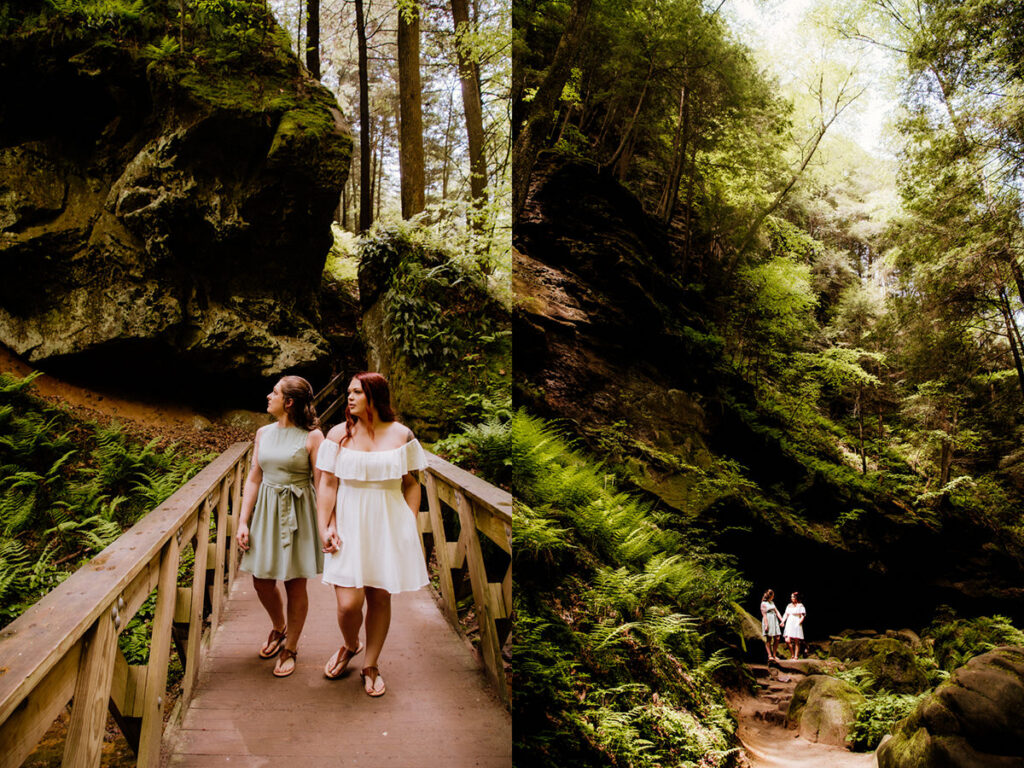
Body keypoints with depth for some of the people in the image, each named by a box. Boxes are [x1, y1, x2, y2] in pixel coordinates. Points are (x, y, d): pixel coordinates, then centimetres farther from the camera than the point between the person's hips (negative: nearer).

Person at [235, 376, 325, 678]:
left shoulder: (313, 437, -10)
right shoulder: (263, 433, 7)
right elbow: (253, 478, 9)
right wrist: (243, 522, 4)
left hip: (298, 514, -5)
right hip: (266, 511, 5)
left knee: (295, 584, 5)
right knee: (261, 580, 11)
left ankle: (290, 648, 25)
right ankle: (278, 628, 41)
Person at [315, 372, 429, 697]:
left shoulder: (401, 435, 1)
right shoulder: (339, 434, 1)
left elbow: (412, 483, 6)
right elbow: (328, 484, 1)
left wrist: (411, 525, 0)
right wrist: (325, 527, -7)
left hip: (388, 524, 1)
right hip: (348, 523, 0)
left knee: (380, 597, 7)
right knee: (348, 602, -6)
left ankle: (371, 665, 28)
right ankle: (349, 645, 29)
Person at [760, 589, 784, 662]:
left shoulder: (772, 602, 17)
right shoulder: (763, 604, -5)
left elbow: (776, 611, 16)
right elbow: (764, 615, -10)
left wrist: (782, 620, 6)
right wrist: (766, 625, -16)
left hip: (774, 621, 7)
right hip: (768, 621, -7)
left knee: (777, 639, 2)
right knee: (769, 639, -3)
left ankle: (774, 655, 10)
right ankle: (770, 656, -1)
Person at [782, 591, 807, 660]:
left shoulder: (800, 605, 1)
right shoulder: (789, 605, 15)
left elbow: (802, 616, -2)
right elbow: (786, 615, 15)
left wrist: (799, 623, -16)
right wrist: (782, 621, 0)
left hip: (797, 624, -4)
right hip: (789, 624, 4)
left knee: (796, 641, -2)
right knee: (787, 640, -8)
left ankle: (796, 656, 6)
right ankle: (792, 654, 8)